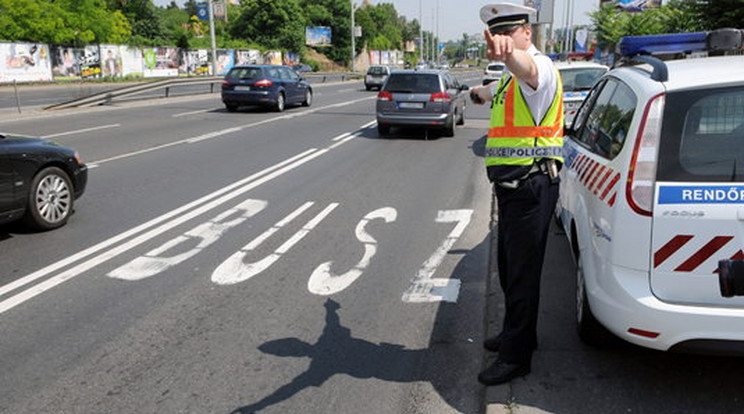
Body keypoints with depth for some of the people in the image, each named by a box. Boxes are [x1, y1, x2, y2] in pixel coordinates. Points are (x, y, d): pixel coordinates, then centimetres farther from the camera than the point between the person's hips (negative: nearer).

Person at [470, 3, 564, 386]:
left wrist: (508, 52, -62)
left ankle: (515, 357, 11)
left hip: (531, 188, -10)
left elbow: (528, 69, -40)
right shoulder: (510, 78, 19)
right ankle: (517, 334, 39)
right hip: (511, 188, 10)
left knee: (522, 272, -1)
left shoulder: (542, 66, -12)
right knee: (509, 268, 21)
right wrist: (479, 92, 68)